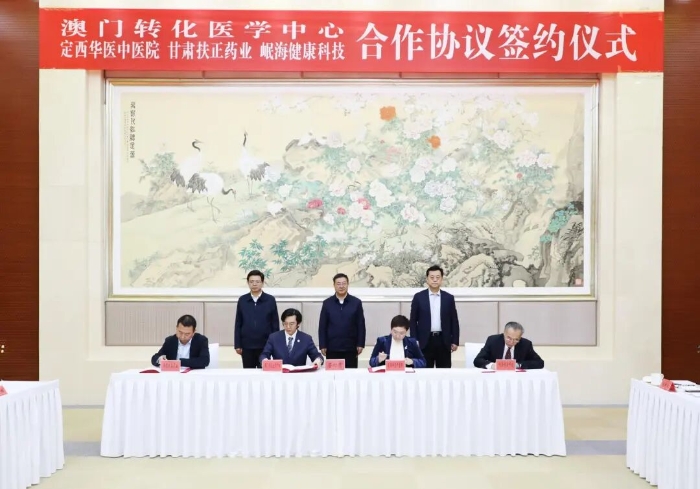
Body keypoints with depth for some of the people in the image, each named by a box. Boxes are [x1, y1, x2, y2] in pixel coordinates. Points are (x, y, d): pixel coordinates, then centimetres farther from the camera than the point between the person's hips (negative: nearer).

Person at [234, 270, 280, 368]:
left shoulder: (270, 300, -1)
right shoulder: (242, 300, 3)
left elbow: (275, 324, 1)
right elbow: (238, 324, 5)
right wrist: (237, 345, 2)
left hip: (265, 345, -1)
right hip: (247, 345, 1)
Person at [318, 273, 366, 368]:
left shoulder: (356, 303, 1)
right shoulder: (327, 303, 3)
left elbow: (361, 325, 3)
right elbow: (322, 326, 4)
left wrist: (360, 344, -2)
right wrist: (322, 346, -1)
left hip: (350, 348, 0)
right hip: (332, 348, 0)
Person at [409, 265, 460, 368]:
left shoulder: (449, 298, 6)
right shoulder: (418, 297, 2)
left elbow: (454, 321, 8)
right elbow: (413, 321, 3)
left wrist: (455, 341, 3)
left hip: (444, 341, 1)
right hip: (425, 340, -1)